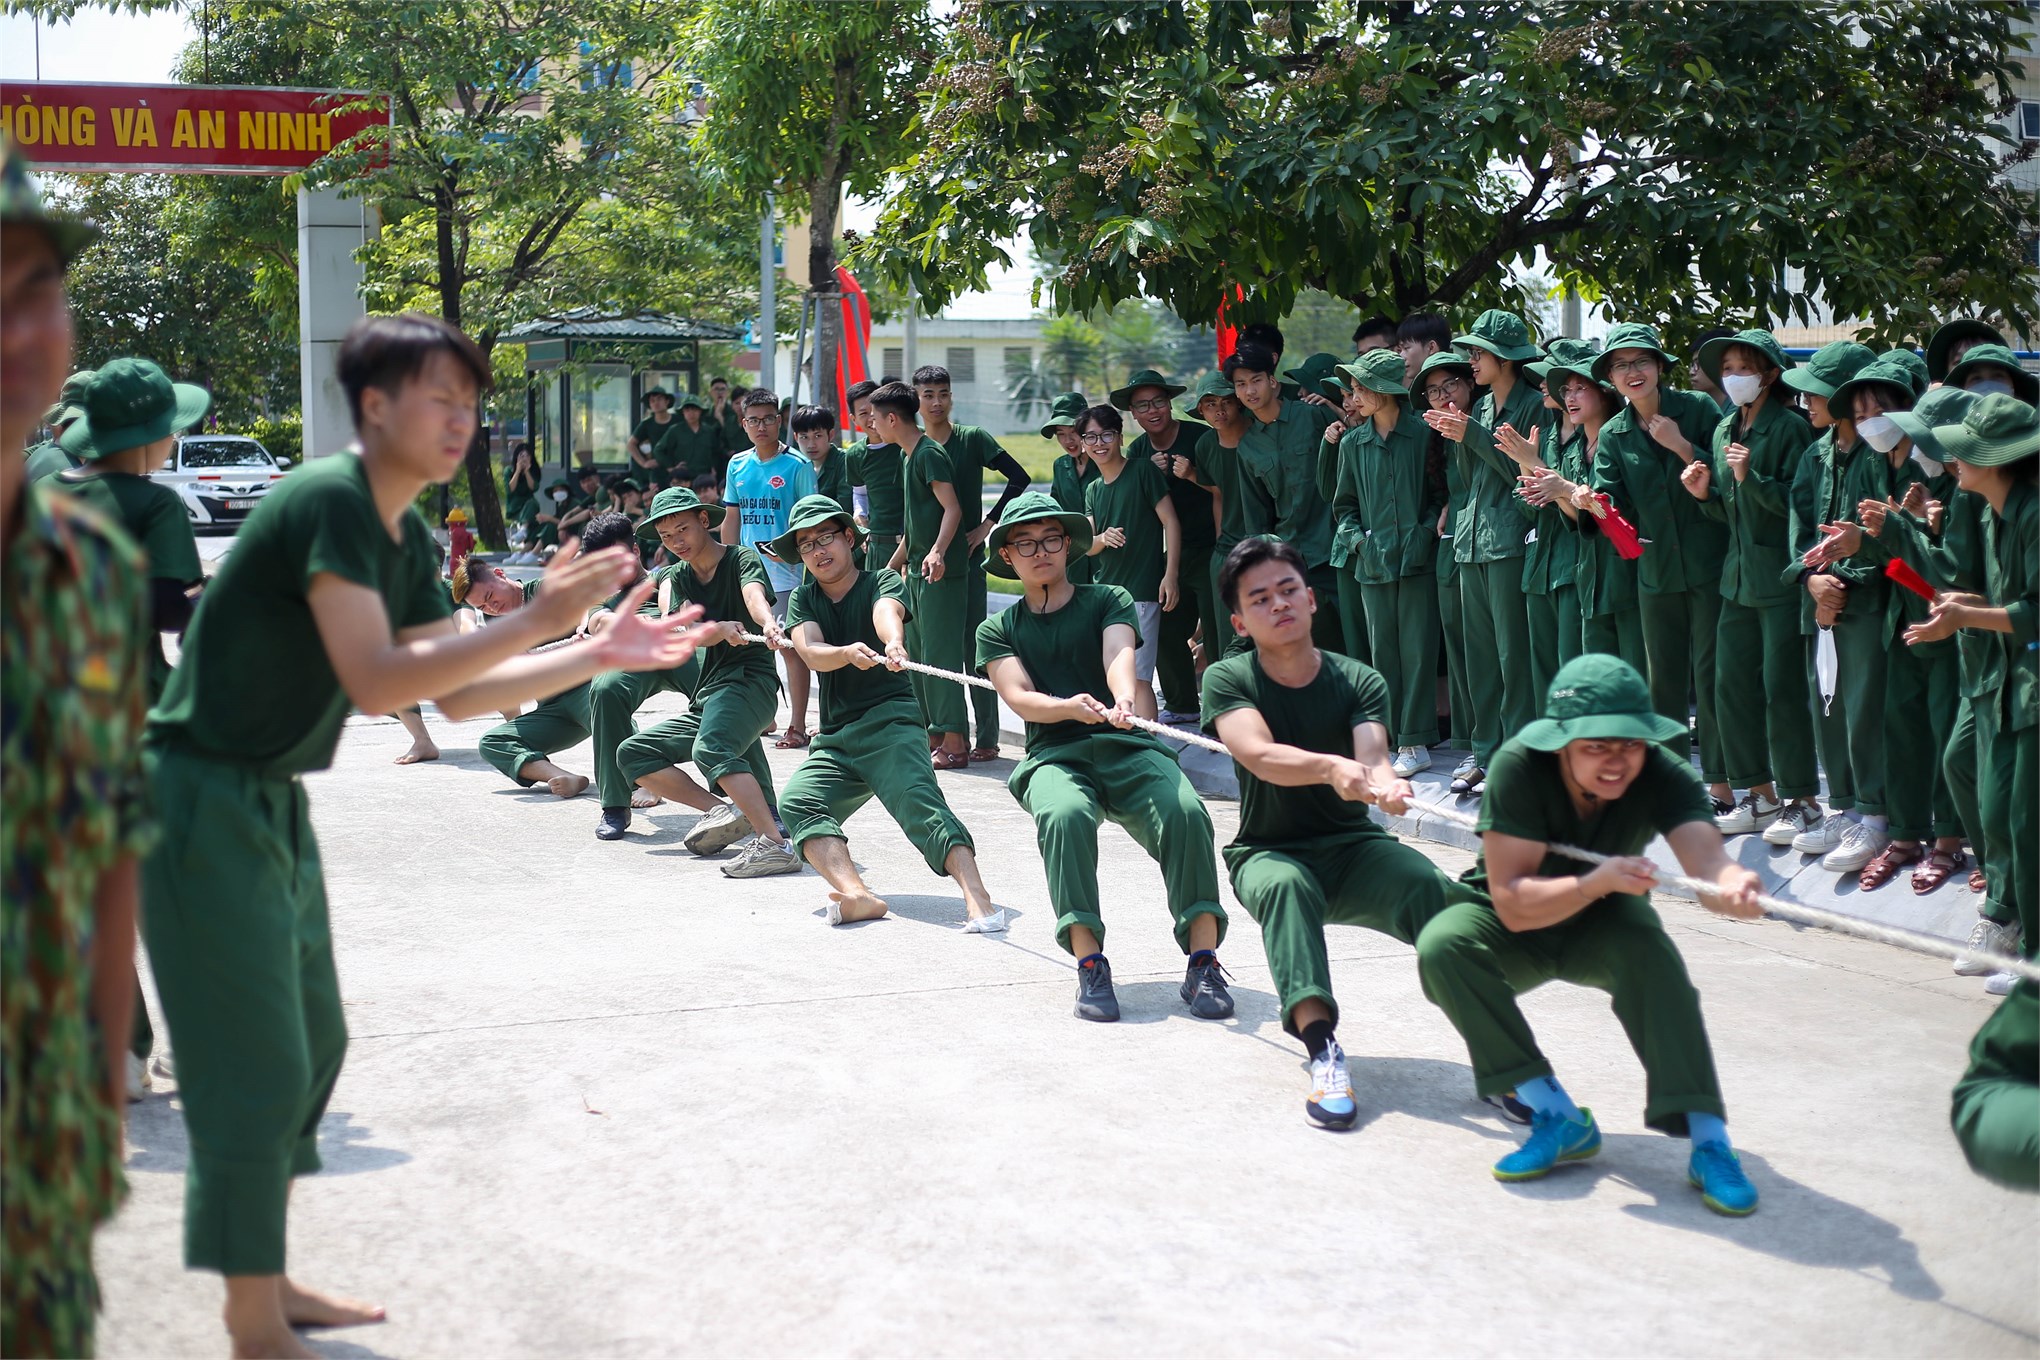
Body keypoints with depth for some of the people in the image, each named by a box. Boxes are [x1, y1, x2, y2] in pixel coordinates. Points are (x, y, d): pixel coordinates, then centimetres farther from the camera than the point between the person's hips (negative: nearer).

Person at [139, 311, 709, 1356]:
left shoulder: (407, 540, 9)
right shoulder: (328, 503, -20)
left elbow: (455, 693, 11)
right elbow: (375, 683, -29)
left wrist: (601, 656, 3)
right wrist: (537, 621, -30)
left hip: (271, 802, 10)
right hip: (203, 799, -10)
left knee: (312, 1043, 17)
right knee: (257, 1067, -6)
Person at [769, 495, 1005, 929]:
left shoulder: (882, 582, 6)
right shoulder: (803, 600, 16)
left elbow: (887, 612, -19)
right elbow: (811, 652, -5)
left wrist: (893, 643, -45)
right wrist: (849, 653, -30)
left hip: (891, 722, -4)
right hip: (833, 740, 4)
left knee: (919, 803, -29)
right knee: (796, 804, -25)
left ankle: (978, 899, -46)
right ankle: (857, 894, -42)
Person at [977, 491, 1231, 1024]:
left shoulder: (1109, 600, 16)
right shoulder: (997, 631, 19)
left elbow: (1119, 654, -6)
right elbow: (1020, 698, 0)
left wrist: (1123, 698, -31)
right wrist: (1071, 707, -24)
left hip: (1128, 746, 0)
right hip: (1053, 755, 0)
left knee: (1186, 811, -31)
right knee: (1065, 815, -37)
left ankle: (1203, 963, -30)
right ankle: (1090, 965, -36)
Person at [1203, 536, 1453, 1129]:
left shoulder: (1359, 681, 0)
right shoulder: (1228, 680, -5)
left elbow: (1371, 754, -19)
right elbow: (1260, 754, -24)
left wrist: (1384, 783, -44)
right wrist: (1331, 767, -45)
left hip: (1353, 848, 2)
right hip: (1267, 852, -1)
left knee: (1425, 884, -30)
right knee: (1284, 886, -37)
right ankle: (1322, 1048, -47)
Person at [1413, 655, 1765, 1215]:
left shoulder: (1661, 774, -25)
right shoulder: (1519, 765, -30)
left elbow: (1707, 861, -42)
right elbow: (1512, 905, -31)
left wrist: (1731, 888, -66)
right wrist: (1598, 881, -47)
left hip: (1601, 924, 1)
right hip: (1515, 928, -1)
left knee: (1650, 952, -33)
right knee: (1443, 945, -32)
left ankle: (1708, 1140, -28)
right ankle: (1559, 1118, -24)